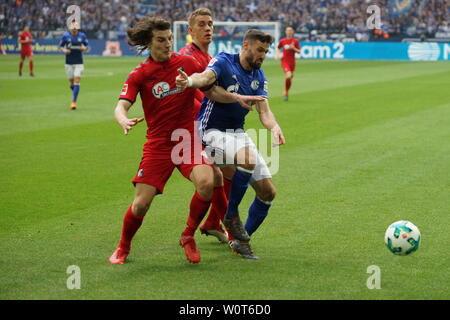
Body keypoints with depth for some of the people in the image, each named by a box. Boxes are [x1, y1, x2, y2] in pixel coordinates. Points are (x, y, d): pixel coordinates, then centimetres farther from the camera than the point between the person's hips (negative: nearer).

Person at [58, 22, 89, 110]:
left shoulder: (82, 36, 0)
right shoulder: (66, 36, -2)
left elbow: (87, 46, 10)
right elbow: (60, 46, 6)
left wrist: (84, 48, -13)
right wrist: (64, 50, -14)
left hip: (79, 63, -1)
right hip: (69, 63, 1)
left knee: (77, 81, -12)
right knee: (71, 82, 6)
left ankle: (74, 102, -12)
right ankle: (75, 95, 37)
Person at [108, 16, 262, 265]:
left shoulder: (187, 63, 4)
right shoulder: (139, 74, -2)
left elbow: (211, 91, 14)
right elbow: (121, 106, -12)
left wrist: (236, 97, -3)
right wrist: (124, 120, -36)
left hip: (189, 139, 1)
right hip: (157, 144, -1)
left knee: (207, 182, -27)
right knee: (141, 203, -10)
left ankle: (188, 237, -2)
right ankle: (123, 248, 19)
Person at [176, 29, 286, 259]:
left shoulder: (259, 76, 8)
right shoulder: (224, 62, -12)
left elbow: (264, 111, -1)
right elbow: (206, 77, -33)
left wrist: (274, 127, -24)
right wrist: (190, 81, -58)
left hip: (238, 133, 7)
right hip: (212, 131, -7)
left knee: (267, 191, 2)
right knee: (248, 159, -36)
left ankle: (241, 240, 19)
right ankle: (231, 215, -16)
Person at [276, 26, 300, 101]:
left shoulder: (295, 41, 2)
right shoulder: (282, 41, 3)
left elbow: (299, 51, 1)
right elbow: (278, 48, 20)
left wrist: (293, 48, -17)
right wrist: (278, 54, 2)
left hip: (292, 62, 2)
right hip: (284, 61, -2)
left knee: (290, 77, 9)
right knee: (288, 75, -23)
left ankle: (287, 92, 30)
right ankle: (285, 91, -4)